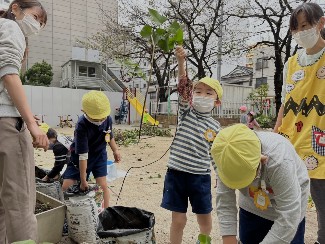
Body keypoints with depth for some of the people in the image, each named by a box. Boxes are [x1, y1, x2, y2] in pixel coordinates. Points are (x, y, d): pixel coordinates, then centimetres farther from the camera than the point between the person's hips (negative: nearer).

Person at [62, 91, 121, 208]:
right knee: (66, 187, -4)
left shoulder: (108, 119, -17)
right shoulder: (82, 126, -31)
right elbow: (83, 155, -29)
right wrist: (83, 180, -24)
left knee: (102, 185, -2)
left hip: (99, 154, 3)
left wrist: (115, 150, -5)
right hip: (80, 156, -3)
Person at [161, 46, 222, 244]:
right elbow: (183, 86, -18)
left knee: (205, 217, 18)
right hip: (176, 174, -1)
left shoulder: (215, 127, 2)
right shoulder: (187, 112, -1)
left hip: (200, 177, 2)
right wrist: (181, 62, -31)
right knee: (178, 220, 5)